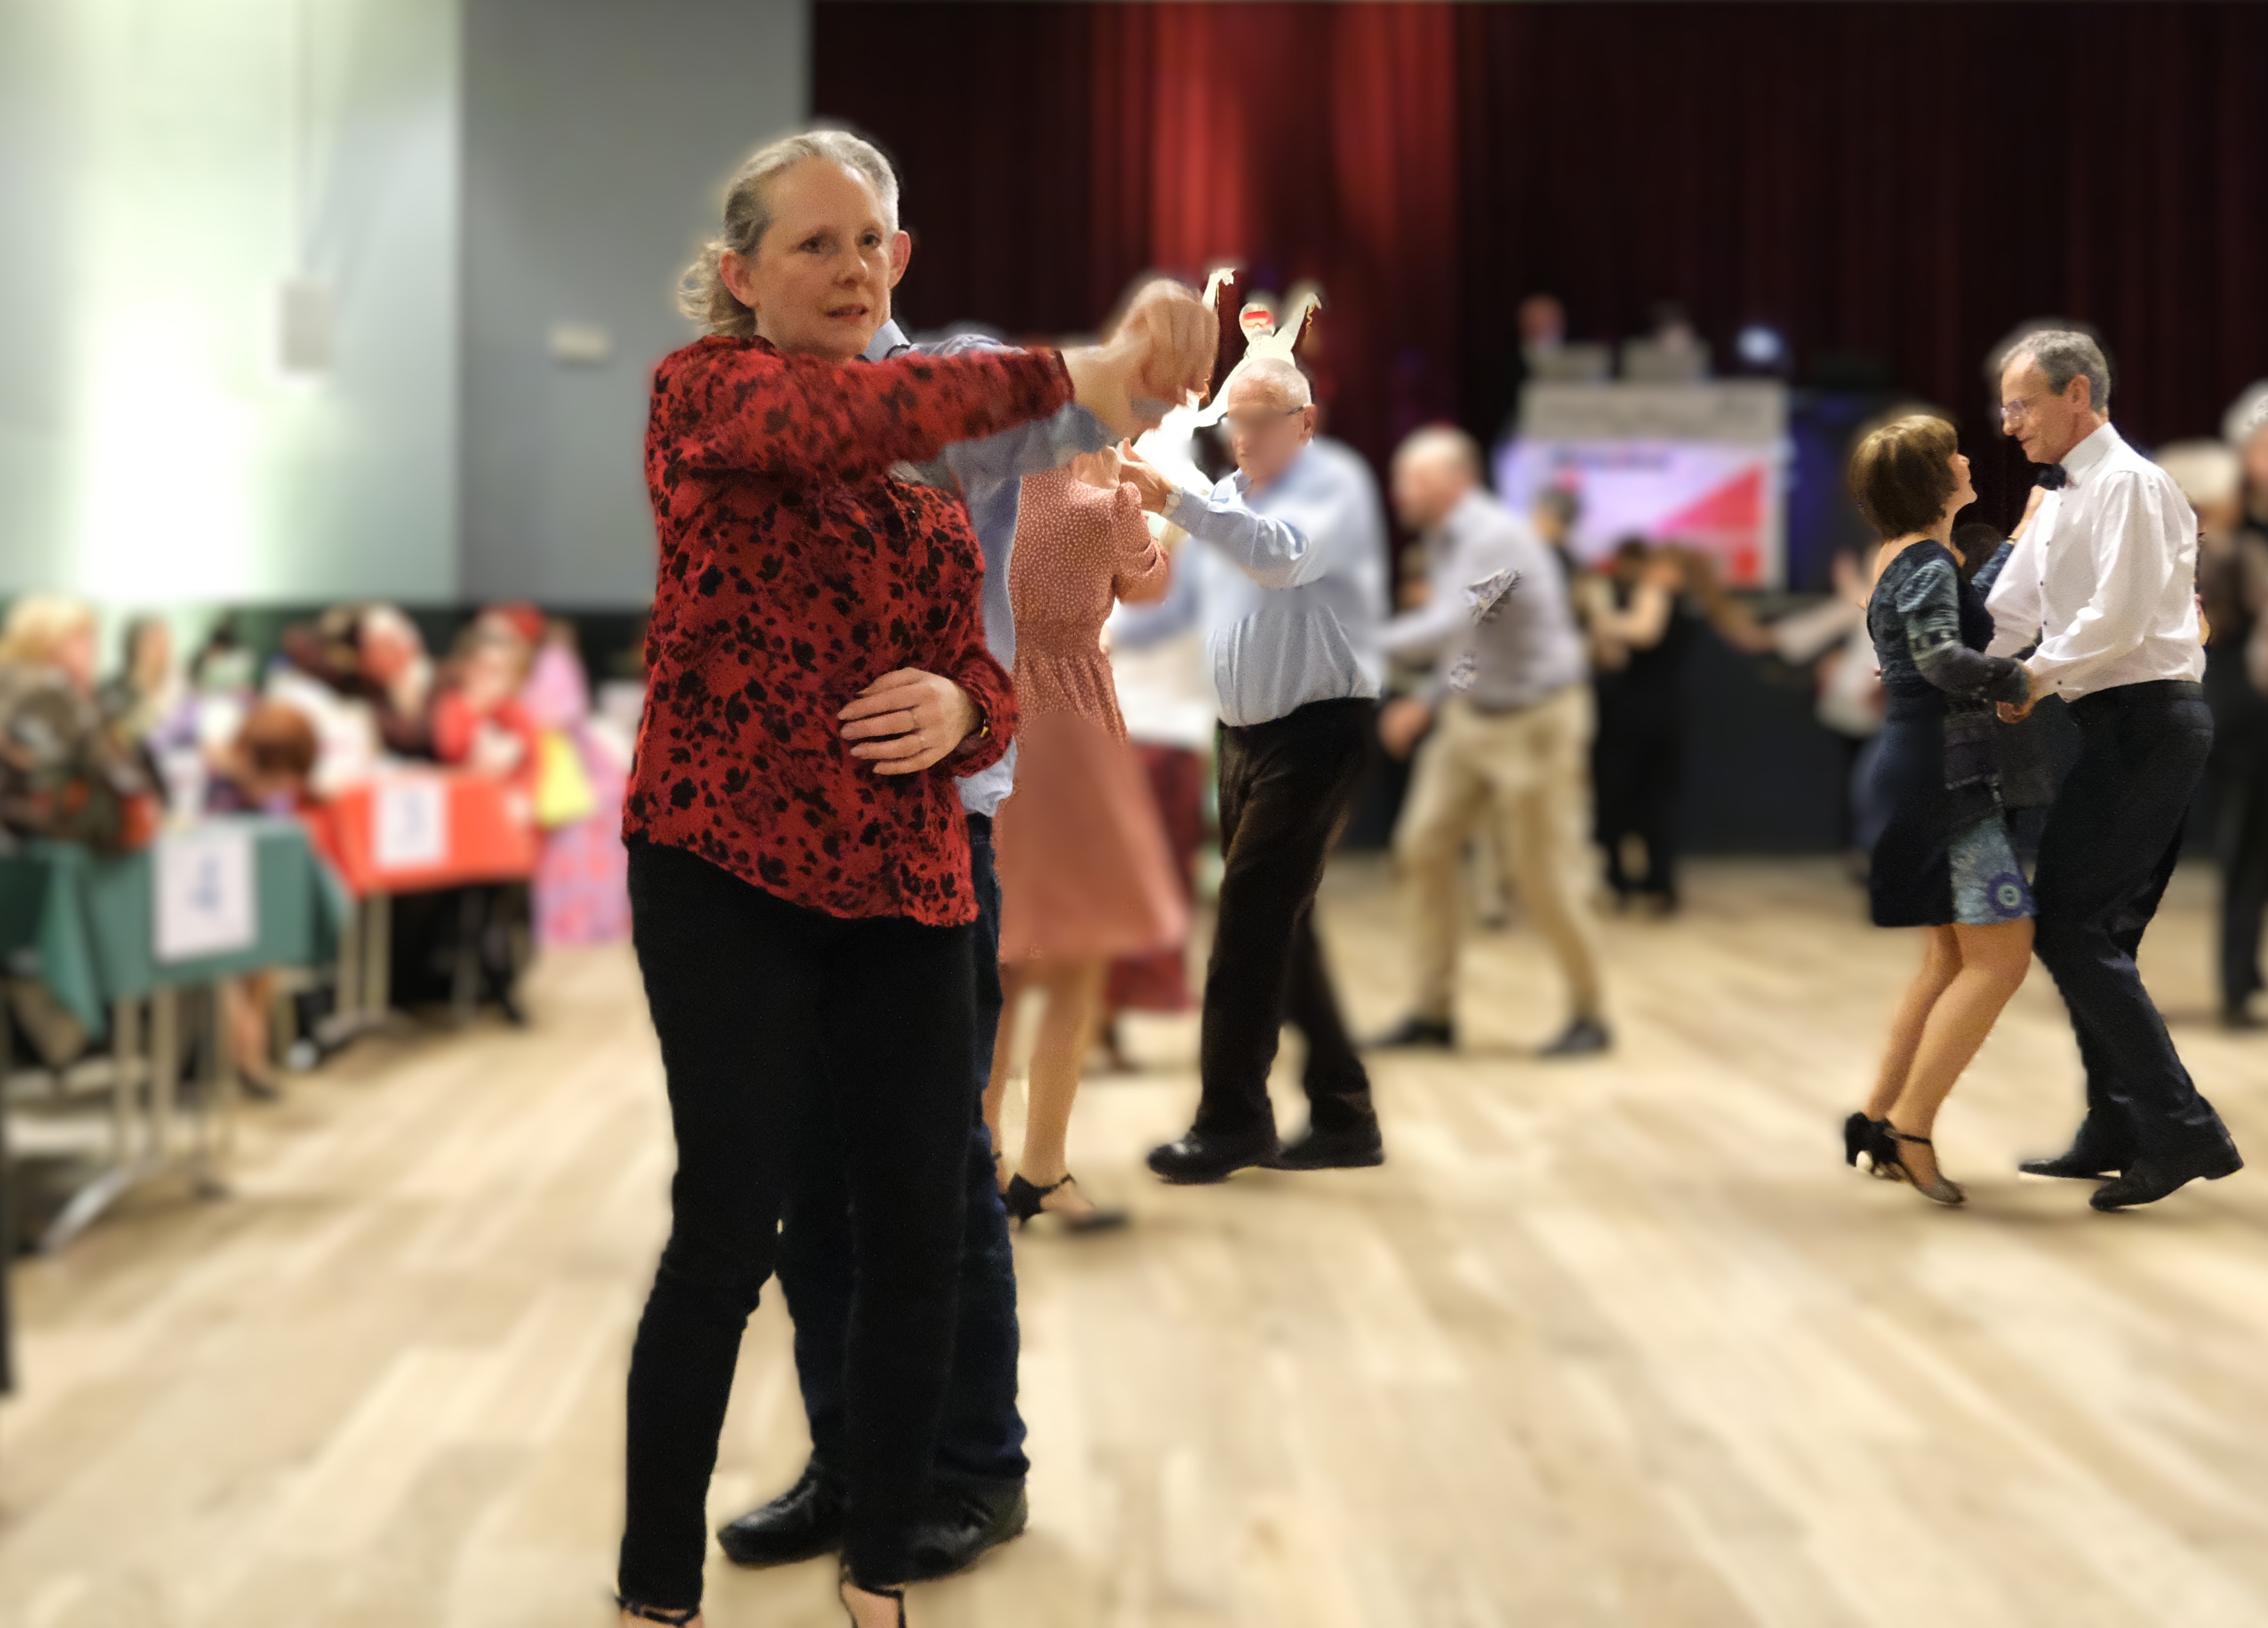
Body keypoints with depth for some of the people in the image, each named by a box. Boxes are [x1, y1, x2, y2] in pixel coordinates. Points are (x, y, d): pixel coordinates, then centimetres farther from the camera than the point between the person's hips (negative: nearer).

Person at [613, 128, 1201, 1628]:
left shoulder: (930, 459, 18)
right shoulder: (706, 390, 0)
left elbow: (985, 677, 14)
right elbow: (839, 419, -24)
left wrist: (959, 708, -10)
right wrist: (1065, 375, -32)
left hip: (906, 881, 6)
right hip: (727, 865, -5)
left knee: (922, 1226, 3)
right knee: (733, 1226, -7)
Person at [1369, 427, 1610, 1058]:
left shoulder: (1494, 538, -22)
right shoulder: (1454, 540, 7)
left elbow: (1447, 626, -33)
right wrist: (1424, 703, 9)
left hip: (1535, 720, -9)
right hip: (1471, 716, 9)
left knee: (1545, 875, -2)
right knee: (1424, 846, 1)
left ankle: (1590, 1014, 16)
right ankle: (1433, 1011, 8)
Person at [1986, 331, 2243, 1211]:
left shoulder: (2127, 483, -12)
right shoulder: (2059, 502, 19)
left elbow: (2119, 617, -20)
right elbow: (2007, 612, 22)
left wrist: (2039, 677, -8)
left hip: (2143, 720, -10)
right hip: (2132, 729, 10)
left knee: (2071, 928, -12)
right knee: (2096, 931, 13)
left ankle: (2182, 1130, -12)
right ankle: (2117, 1135, 20)